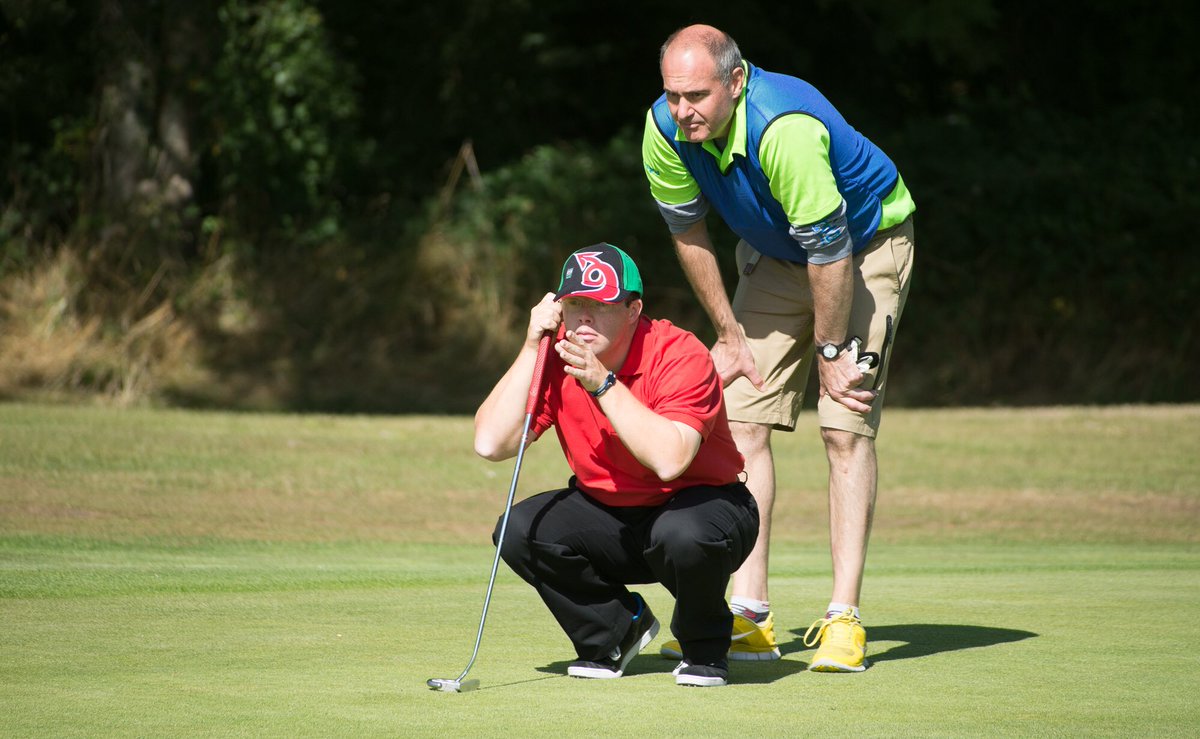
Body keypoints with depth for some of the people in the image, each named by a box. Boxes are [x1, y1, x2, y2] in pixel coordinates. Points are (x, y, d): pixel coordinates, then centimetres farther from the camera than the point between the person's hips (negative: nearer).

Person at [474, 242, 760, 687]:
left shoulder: (681, 356, -22)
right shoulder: (557, 359, -8)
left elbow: (670, 460, -37)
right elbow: (490, 445, -20)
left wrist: (602, 383, -35)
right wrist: (532, 348, -21)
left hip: (700, 504, -5)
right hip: (608, 516, 5)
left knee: (682, 534, -39)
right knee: (521, 531, -20)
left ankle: (703, 647, -4)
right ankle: (617, 631, 7)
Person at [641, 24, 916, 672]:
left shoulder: (786, 128, -38)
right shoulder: (665, 129, -18)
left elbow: (829, 248, -31)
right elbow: (689, 231, -2)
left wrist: (831, 350, -20)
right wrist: (730, 334, 1)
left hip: (866, 247, -6)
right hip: (773, 254, 6)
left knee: (846, 429, -15)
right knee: (743, 421, -6)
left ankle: (843, 618, -14)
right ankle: (749, 617, -5)